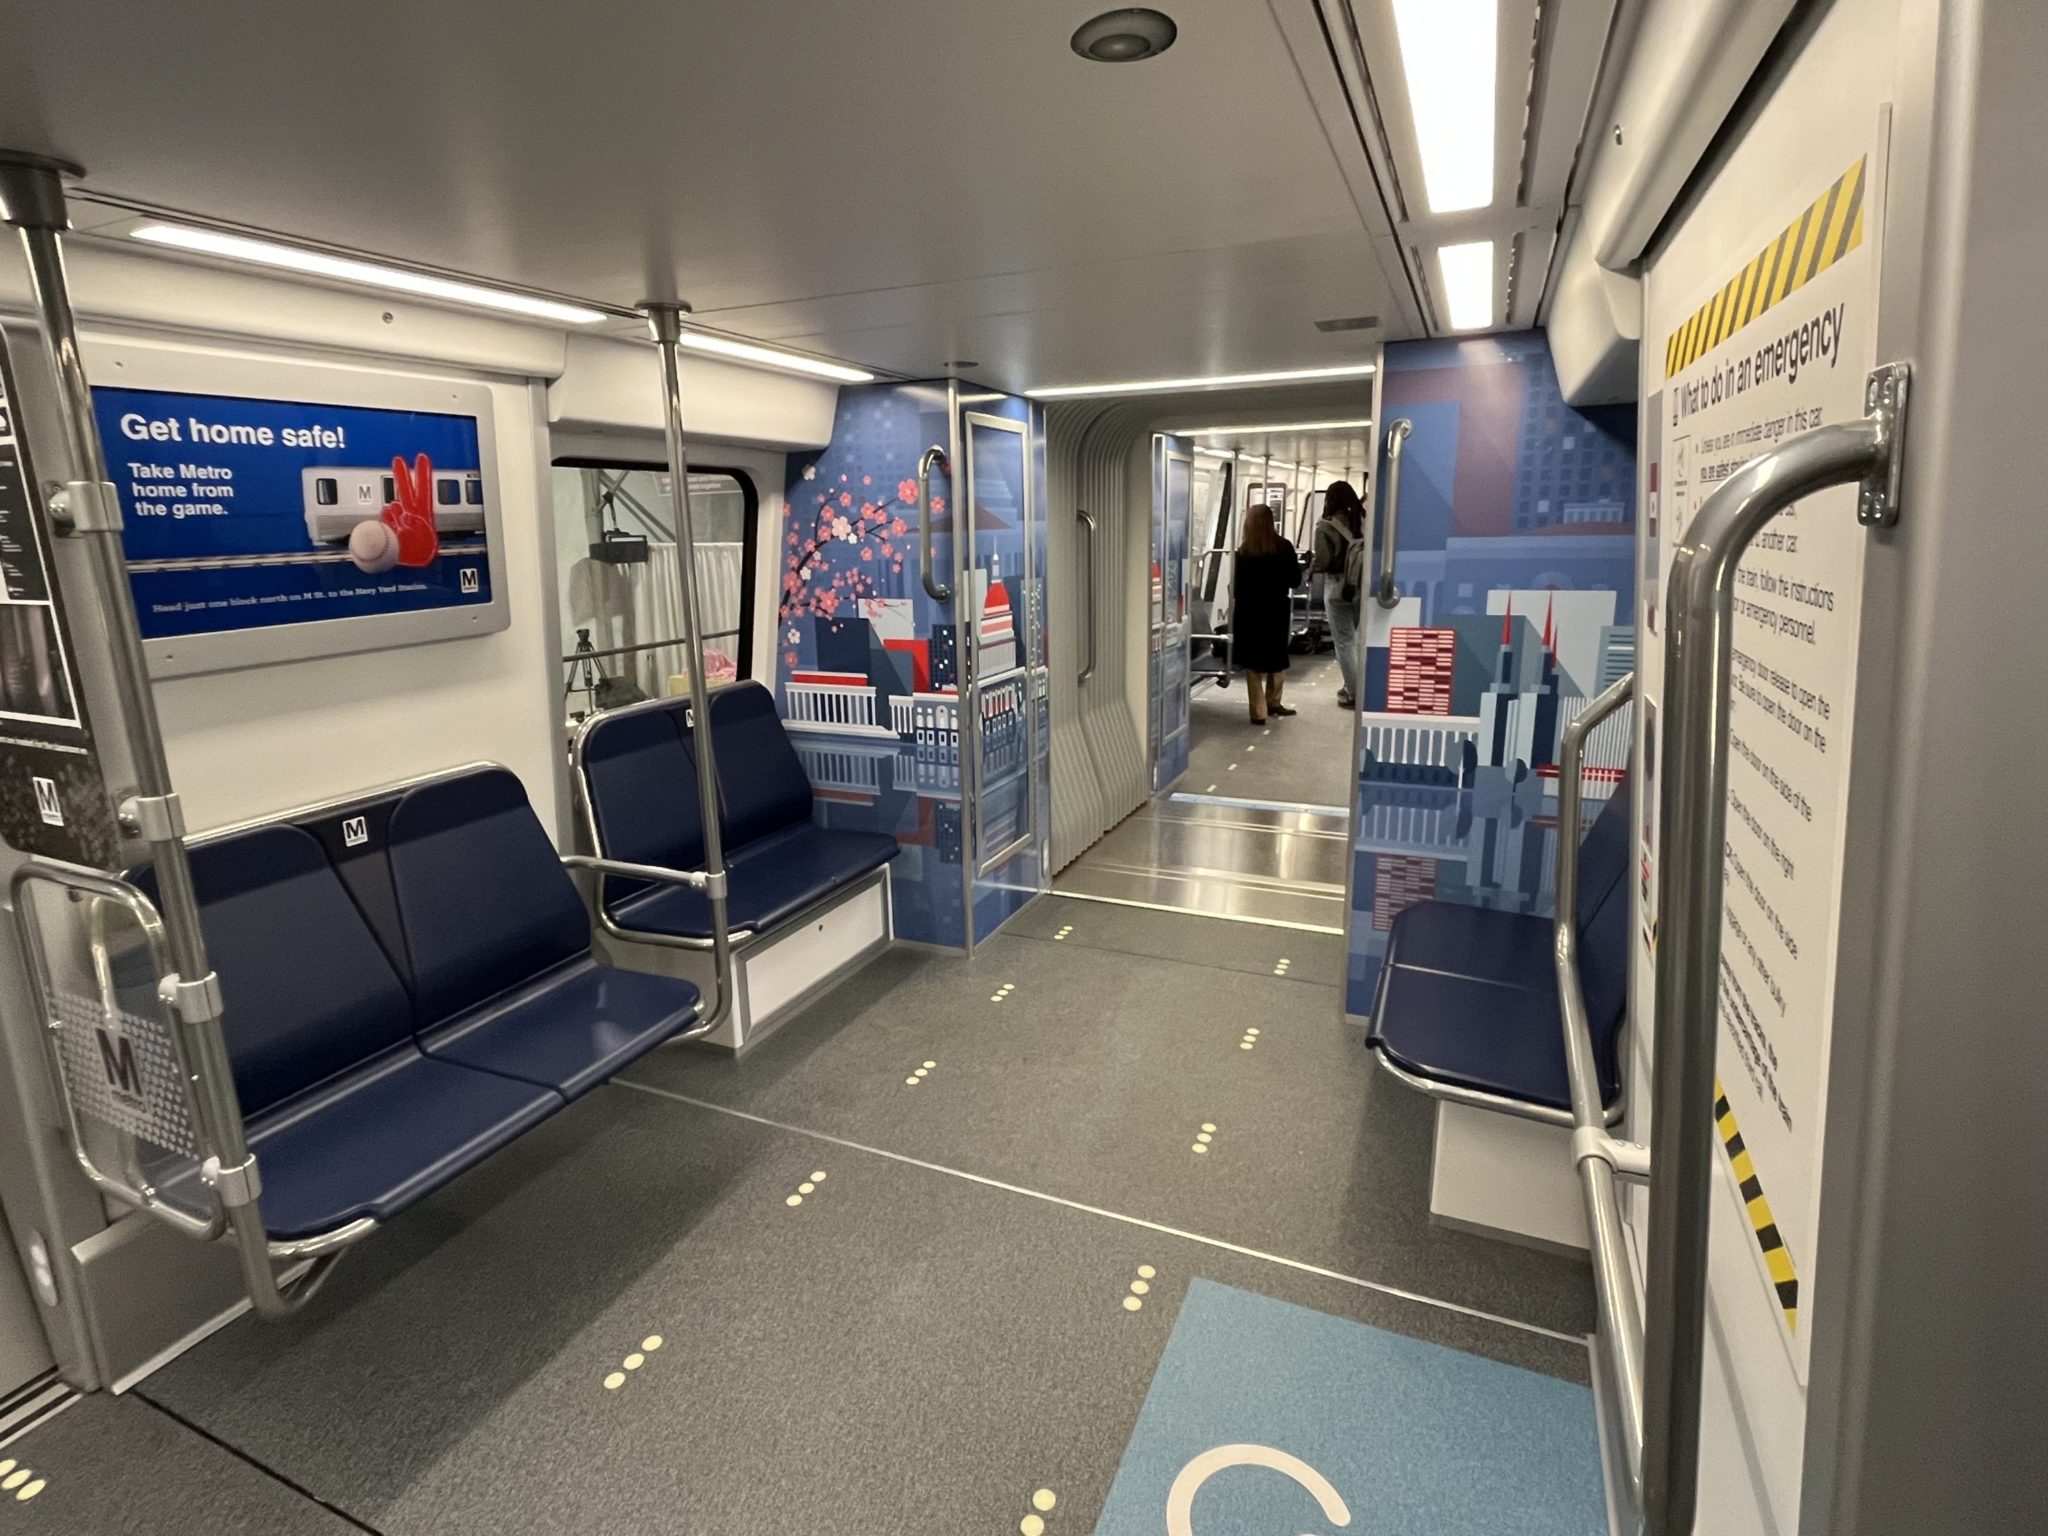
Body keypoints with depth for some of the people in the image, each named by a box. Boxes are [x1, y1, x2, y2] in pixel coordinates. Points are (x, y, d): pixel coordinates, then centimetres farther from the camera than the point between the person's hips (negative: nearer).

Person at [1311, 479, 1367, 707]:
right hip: (1362, 586, 4)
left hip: (1338, 588, -4)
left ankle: (1354, 693, 7)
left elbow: (1321, 563, -14)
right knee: (1360, 639, 17)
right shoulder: (1363, 521, 1)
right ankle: (1359, 687, 26)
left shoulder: (1326, 527, -11)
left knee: (1344, 642, 5)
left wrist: (1310, 557, 5)